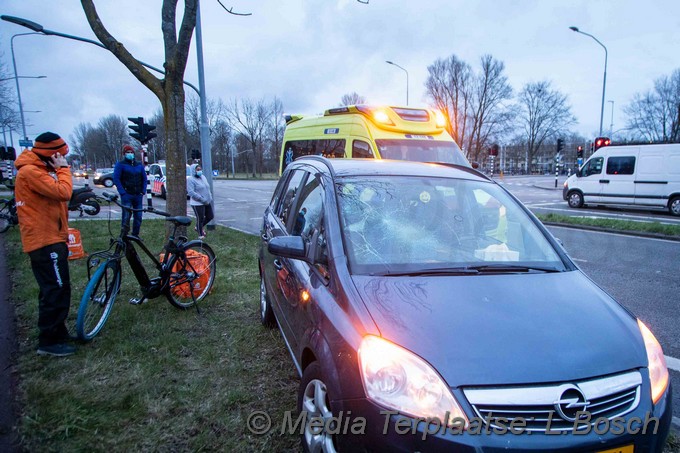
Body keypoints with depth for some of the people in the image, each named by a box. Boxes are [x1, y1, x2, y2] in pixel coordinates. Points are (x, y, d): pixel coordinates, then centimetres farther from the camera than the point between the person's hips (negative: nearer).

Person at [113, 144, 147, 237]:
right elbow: (116, 179, -4)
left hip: (138, 195, 4)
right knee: (126, 216, -11)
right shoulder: (120, 165, 3)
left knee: (138, 217, 5)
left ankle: (135, 235, 17)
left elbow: (144, 179, 17)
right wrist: (122, 192, -12)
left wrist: (143, 191, 4)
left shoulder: (139, 165, 16)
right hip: (127, 195, -4)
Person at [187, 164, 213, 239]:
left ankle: (198, 227, 33)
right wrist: (202, 199, -22)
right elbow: (191, 192, -20)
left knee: (210, 216, 12)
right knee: (200, 219, 0)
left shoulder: (203, 177, 13)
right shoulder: (190, 179, -11)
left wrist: (210, 197, 5)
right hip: (198, 203, -8)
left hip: (207, 202, 8)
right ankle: (201, 235, 16)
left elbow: (208, 188, 20)